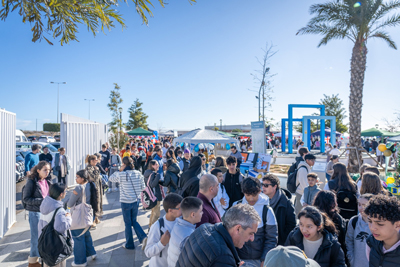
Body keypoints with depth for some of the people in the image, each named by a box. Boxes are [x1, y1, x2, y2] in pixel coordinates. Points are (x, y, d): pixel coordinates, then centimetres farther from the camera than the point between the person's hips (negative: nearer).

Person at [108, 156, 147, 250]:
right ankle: (143, 237, 7)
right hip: (136, 201, 4)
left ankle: (129, 244, 25)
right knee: (134, 221, 22)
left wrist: (119, 170, 2)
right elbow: (143, 187, 2)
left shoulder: (121, 175, -16)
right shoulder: (138, 173, -5)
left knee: (128, 223, 12)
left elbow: (110, 178, 3)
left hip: (126, 202, -4)